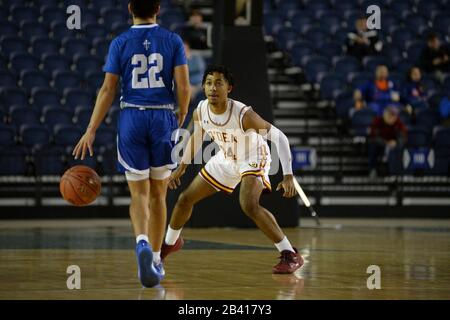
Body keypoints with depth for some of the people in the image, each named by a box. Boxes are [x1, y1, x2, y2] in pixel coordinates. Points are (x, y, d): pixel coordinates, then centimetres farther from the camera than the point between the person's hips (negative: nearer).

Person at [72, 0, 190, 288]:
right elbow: (184, 86, -4)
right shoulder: (173, 40, 2)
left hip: (132, 118, 0)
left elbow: (108, 89, -2)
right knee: (158, 194, 13)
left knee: (139, 193, 2)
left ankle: (142, 243, -26)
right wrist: (181, 118, 12)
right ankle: (156, 259, 16)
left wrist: (91, 131, 1)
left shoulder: (121, 43, 1)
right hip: (163, 118, 1)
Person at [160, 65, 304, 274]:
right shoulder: (201, 111, -16)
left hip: (253, 159, -6)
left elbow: (279, 138, -29)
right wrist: (181, 167, 15)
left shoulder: (243, 114, -34)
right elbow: (197, 136, 7)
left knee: (249, 205, -32)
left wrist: (288, 176, -36)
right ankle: (170, 242, 40)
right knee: (185, 199, 11)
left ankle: (290, 255, -22)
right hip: (226, 159, 7)